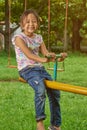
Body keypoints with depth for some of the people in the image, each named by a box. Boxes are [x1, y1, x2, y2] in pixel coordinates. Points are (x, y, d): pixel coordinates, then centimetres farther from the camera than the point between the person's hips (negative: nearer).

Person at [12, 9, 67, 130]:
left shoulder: (39, 38, 13)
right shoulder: (19, 38, -7)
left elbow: (46, 53, 6)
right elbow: (28, 55, -22)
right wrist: (42, 60, -39)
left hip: (40, 68, 7)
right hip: (27, 69, -7)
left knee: (55, 92, -2)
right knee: (40, 89, -32)